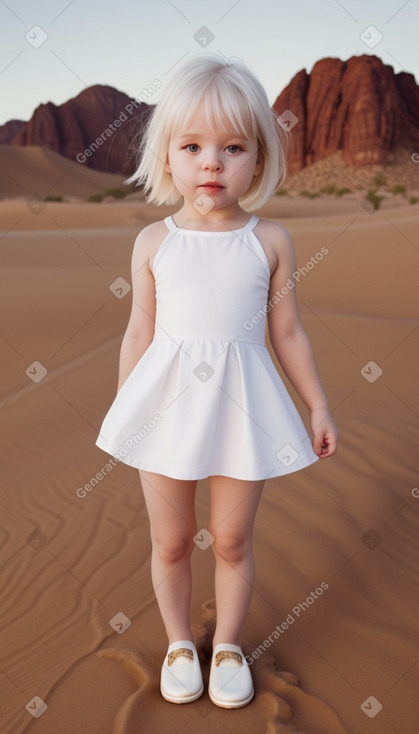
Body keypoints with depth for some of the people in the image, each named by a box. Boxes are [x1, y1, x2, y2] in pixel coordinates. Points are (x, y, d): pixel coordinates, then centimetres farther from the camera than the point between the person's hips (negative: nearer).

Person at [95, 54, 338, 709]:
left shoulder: (271, 241, -2)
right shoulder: (153, 242, -2)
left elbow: (287, 333, 4)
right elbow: (140, 334, 5)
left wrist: (319, 407, 7)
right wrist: (120, 411, 8)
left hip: (241, 405, 0)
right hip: (166, 403, 1)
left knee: (231, 540, 12)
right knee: (171, 540, 13)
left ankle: (227, 644, 37)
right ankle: (179, 643, 38)